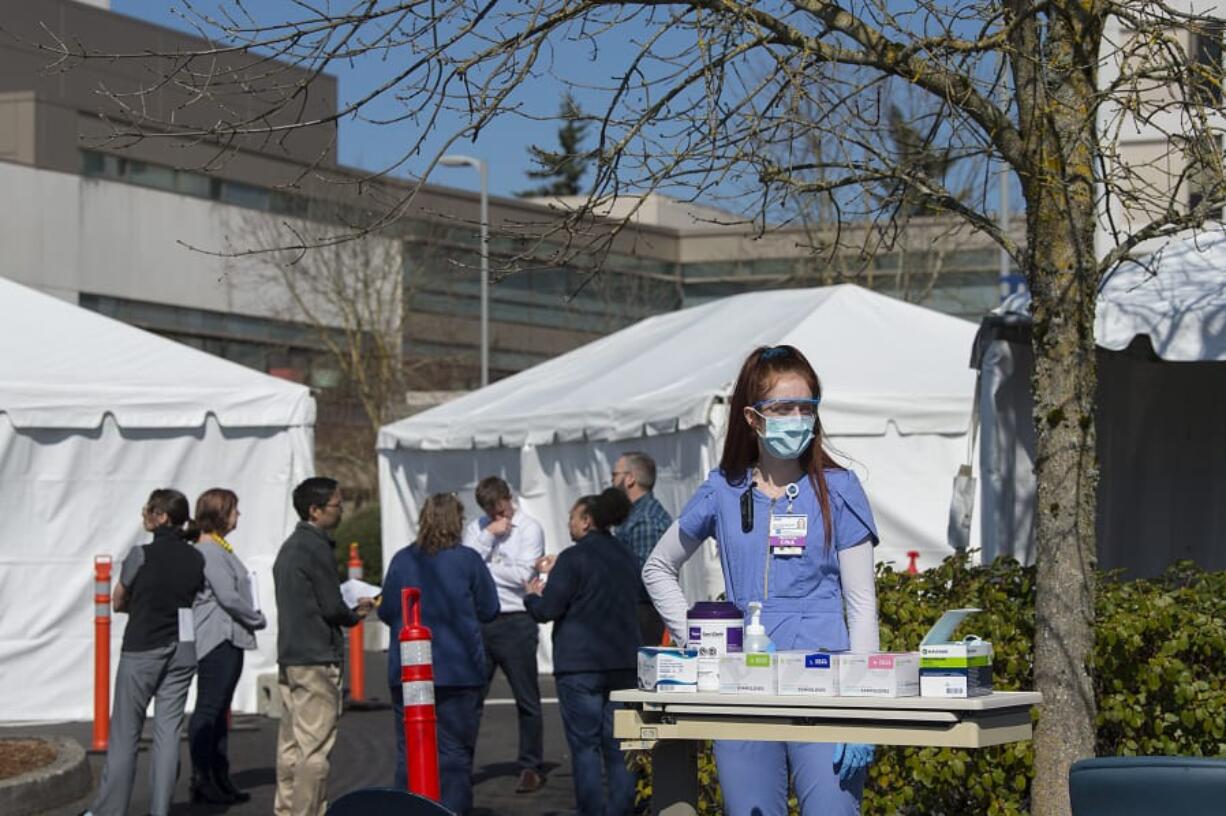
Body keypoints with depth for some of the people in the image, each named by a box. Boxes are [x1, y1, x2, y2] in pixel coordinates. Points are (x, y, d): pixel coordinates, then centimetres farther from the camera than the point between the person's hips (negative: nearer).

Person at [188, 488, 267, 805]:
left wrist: (252, 619, 9)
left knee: (220, 710, 12)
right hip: (216, 640, -11)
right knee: (208, 708, -7)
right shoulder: (208, 551, -15)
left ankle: (220, 778, 17)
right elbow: (228, 596, -19)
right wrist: (257, 619, -7)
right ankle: (201, 781, -5)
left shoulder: (220, 549, 17)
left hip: (230, 639, 11)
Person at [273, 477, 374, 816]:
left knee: (291, 743, 11)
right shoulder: (316, 548, -13)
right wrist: (355, 614, 5)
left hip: (288, 656, 9)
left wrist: (348, 609, 15)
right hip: (316, 658, -9)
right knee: (315, 745, -7)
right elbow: (332, 607, -15)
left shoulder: (289, 547, 16)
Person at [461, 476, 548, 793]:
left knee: (527, 700, 2)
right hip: (479, 621, 4)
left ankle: (531, 767, 9)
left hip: (515, 621, -4)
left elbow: (521, 574, -12)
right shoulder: (476, 529, 12)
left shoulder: (530, 528, -1)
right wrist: (489, 536, -8)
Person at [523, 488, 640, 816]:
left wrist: (533, 595, 11)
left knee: (585, 744, -2)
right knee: (618, 744, 9)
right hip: (623, 662, 6)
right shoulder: (627, 558, 12)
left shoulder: (573, 558, -11)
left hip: (580, 664, -6)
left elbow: (547, 609, -12)